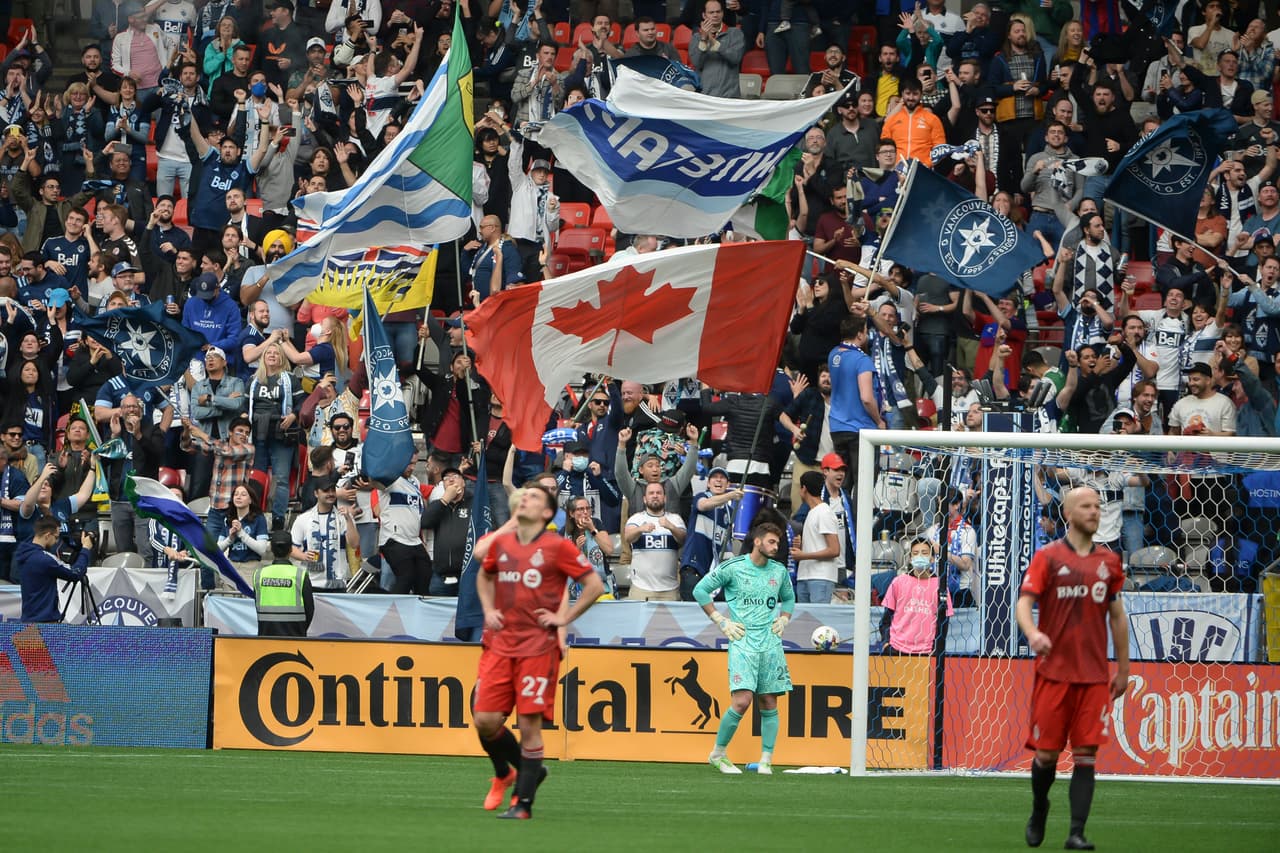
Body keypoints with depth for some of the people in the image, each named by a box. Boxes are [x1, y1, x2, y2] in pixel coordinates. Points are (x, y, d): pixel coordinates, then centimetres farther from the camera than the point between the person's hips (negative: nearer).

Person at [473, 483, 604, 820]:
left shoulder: (557, 547, -4)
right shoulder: (500, 543, 10)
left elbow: (594, 584, -1)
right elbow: (484, 576, 29)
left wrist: (564, 617, -6)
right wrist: (488, 610, 14)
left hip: (537, 647, -4)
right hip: (499, 644, 4)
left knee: (530, 723, -6)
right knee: (485, 720, -3)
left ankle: (524, 803, 1)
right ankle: (504, 773, 26)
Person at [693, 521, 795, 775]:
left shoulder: (779, 571, 12)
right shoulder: (732, 568, -2)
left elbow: (788, 598, 31)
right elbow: (700, 590, 4)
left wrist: (783, 620, 13)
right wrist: (721, 621, 0)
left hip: (771, 644, 5)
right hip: (742, 642, -5)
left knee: (769, 703, 1)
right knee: (742, 701, -15)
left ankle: (766, 760, 5)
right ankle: (718, 753, 1)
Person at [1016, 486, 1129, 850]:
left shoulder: (1109, 562, 11)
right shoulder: (1048, 557, 0)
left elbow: (1117, 616, 18)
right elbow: (1024, 602, -7)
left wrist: (1123, 668, 17)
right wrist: (1032, 633, -29)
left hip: (1095, 676, 2)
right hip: (1053, 670, -2)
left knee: (1086, 753, -6)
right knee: (1046, 752, 0)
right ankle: (1038, 811, 28)